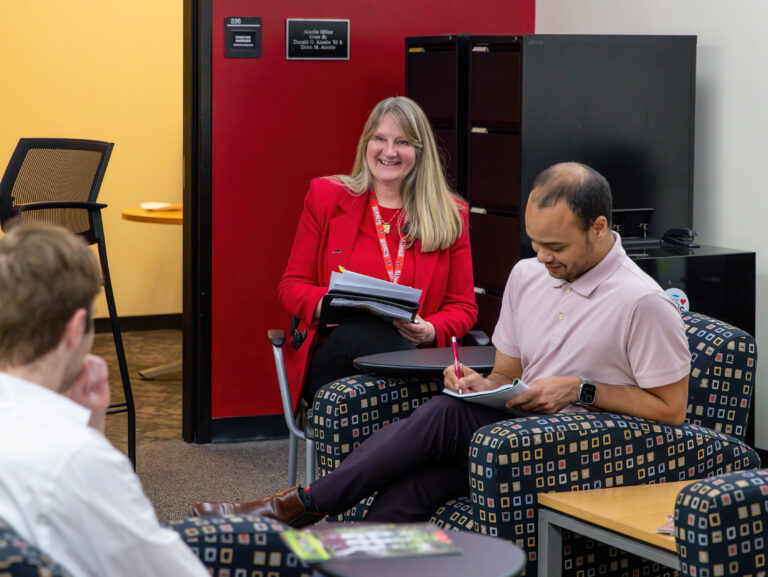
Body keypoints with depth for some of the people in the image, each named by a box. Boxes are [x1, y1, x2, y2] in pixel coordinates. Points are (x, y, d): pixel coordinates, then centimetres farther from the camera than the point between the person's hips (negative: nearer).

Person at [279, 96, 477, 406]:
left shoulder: (450, 215, 12)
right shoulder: (325, 196, 10)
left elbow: (463, 307, 13)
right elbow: (292, 286, 11)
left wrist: (429, 331, -11)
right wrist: (326, 305, -13)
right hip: (333, 355, 0)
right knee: (363, 328, -36)